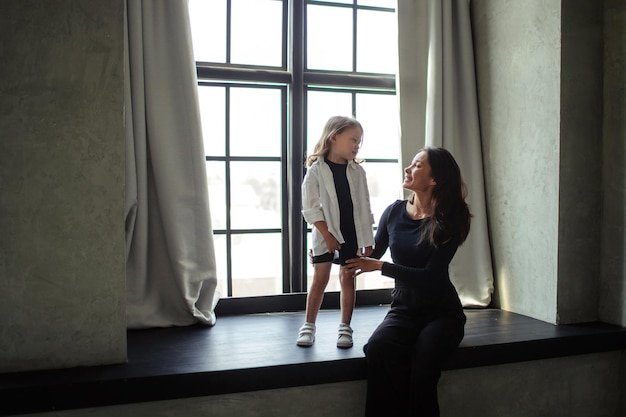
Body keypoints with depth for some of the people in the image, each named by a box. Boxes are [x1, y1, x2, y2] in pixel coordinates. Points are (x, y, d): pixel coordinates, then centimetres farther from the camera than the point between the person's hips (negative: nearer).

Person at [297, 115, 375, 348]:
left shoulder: (357, 171, 3)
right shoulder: (316, 170, -8)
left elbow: (364, 208, 6)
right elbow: (311, 209, -10)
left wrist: (368, 241, 4)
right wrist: (327, 235, -14)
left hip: (352, 234, 3)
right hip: (325, 234, -3)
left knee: (347, 279, 9)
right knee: (320, 279, 2)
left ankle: (345, 327, 18)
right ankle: (308, 326, 14)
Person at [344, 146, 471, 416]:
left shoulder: (448, 222, -8)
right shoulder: (394, 212, 4)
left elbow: (431, 276, -15)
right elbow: (374, 255, 18)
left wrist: (380, 266, -19)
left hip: (440, 312, -3)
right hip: (403, 309, 3)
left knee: (421, 370, -31)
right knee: (378, 348, -30)